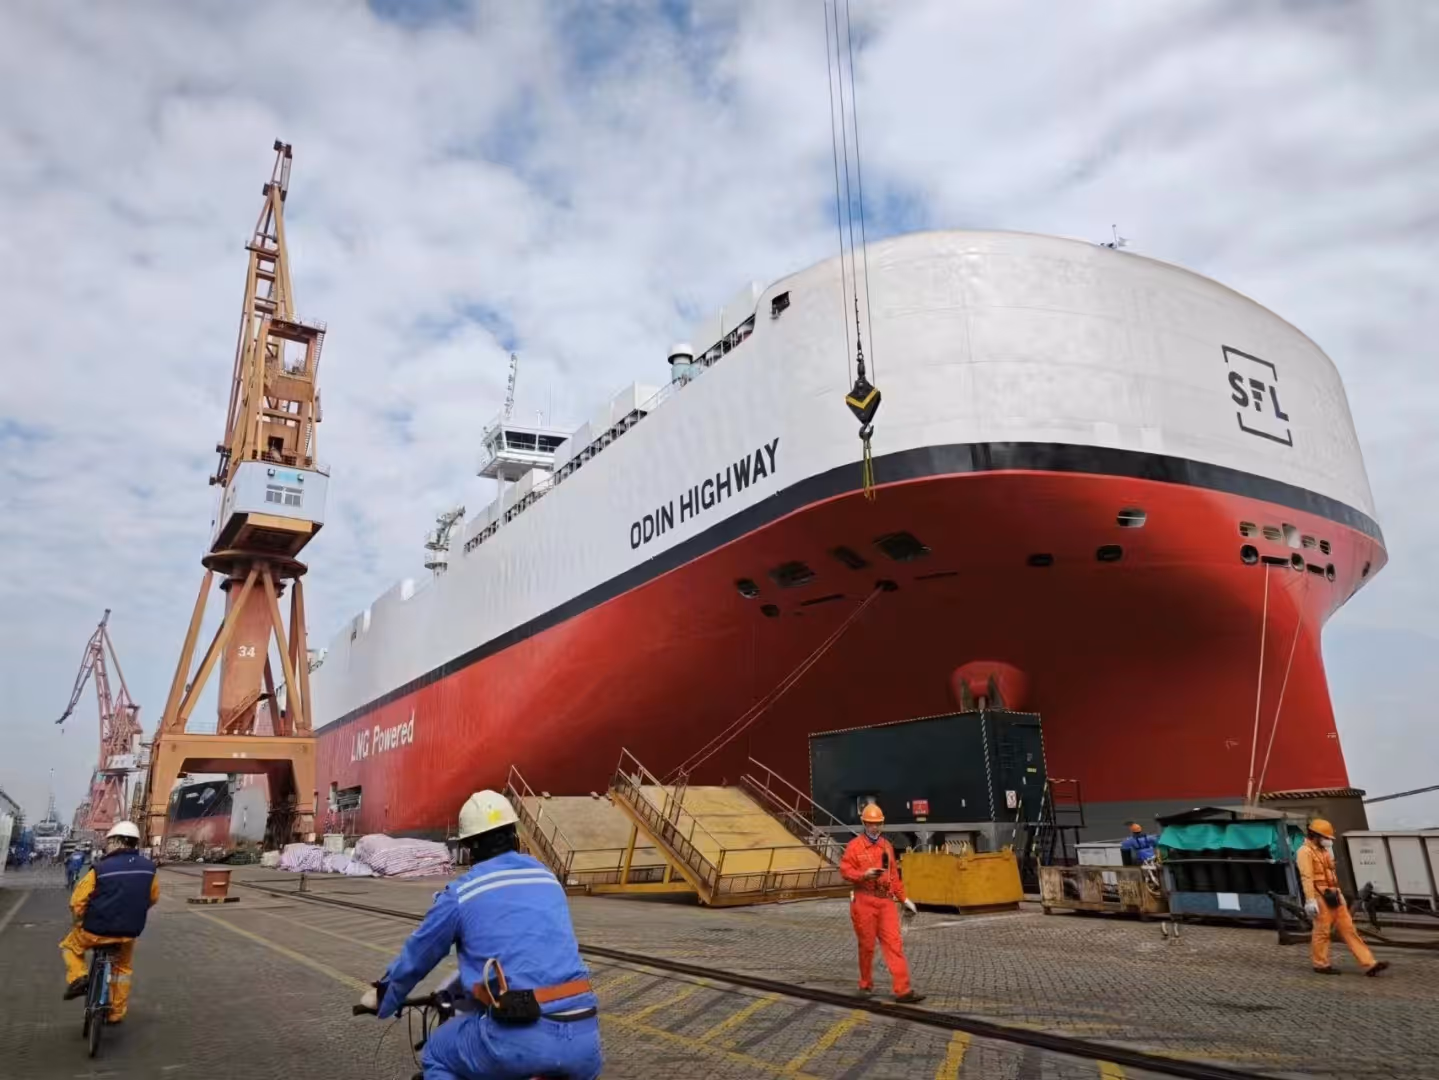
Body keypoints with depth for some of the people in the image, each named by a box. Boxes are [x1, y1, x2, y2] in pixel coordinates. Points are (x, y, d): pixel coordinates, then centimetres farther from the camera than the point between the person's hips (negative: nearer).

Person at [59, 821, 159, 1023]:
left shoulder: (100, 869, -17)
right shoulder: (148, 868, -5)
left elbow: (77, 902, -9)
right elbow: (153, 897, 9)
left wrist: (81, 922, 11)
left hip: (97, 930, -3)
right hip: (129, 932, 4)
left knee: (70, 946, 29)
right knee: (123, 968, 27)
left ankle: (78, 977, 7)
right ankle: (117, 1012, 32)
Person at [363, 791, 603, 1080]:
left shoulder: (461, 893, 6)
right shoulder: (548, 879, 20)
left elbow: (415, 957, 21)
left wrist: (383, 997, 43)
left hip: (516, 1037, -3)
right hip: (582, 1035, 4)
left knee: (438, 1056, 25)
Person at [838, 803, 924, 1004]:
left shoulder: (887, 846, 13)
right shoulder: (854, 845, -4)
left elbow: (894, 876, 17)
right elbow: (845, 870, -9)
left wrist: (904, 899, 15)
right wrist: (864, 874, -24)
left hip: (886, 901, 4)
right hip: (864, 900, -4)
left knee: (894, 944, -3)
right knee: (867, 945, 7)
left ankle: (903, 990, -4)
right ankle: (866, 985, 24)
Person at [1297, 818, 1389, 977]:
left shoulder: (1324, 851, 20)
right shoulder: (1305, 852, -11)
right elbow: (1306, 877, -18)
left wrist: (1338, 895, 22)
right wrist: (1310, 900, -24)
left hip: (1334, 896, 9)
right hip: (1320, 897, -9)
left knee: (1348, 929, 6)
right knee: (1322, 931, -2)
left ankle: (1369, 964, 5)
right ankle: (1320, 964, 9)